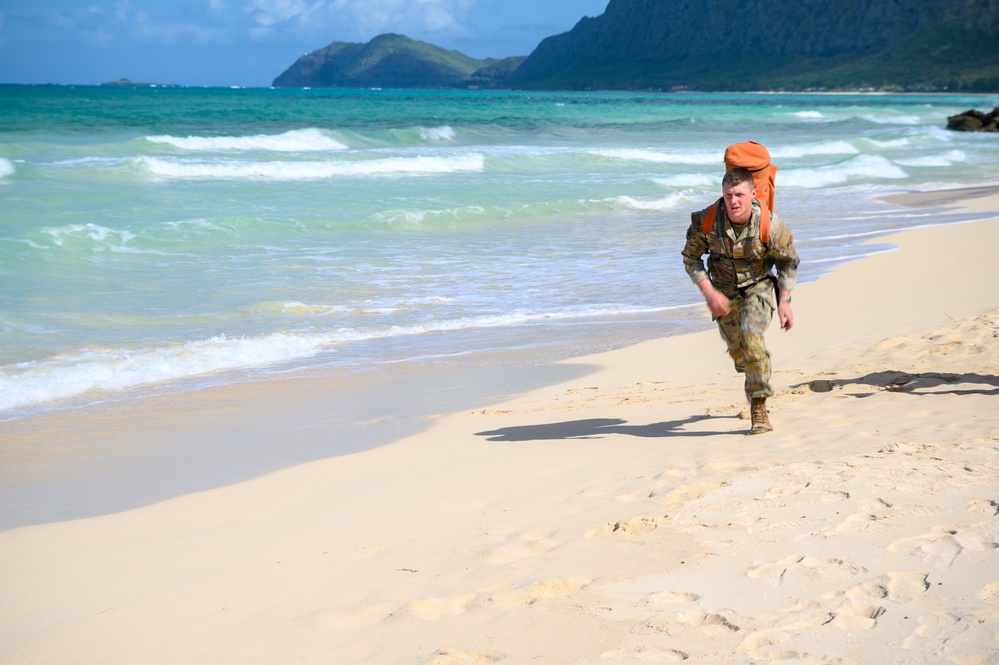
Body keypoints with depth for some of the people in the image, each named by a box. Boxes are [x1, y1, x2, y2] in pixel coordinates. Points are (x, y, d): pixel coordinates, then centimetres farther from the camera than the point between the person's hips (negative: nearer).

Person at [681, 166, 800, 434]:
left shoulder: (769, 224, -25)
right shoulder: (707, 221, -23)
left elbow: (788, 261, -7)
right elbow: (691, 257, -7)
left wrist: (784, 302, -9)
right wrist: (709, 293, -18)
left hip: (759, 286, -3)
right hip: (724, 292, 3)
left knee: (751, 336, -27)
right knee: (737, 350, 15)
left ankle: (759, 407, -17)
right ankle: (755, 381, 51)